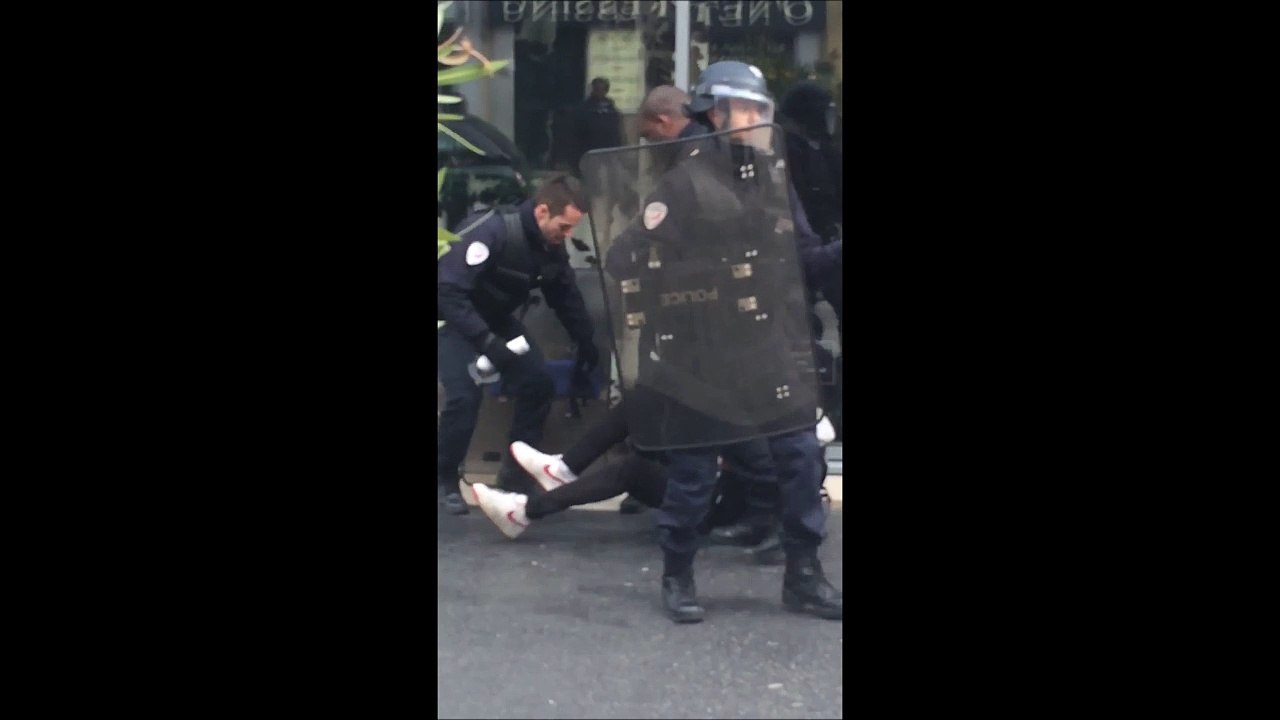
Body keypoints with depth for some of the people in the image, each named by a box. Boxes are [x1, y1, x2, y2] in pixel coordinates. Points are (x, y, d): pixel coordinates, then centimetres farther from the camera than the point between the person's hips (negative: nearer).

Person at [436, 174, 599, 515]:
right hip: (454, 318, -7)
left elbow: (565, 295, 8)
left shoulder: (552, 247, -10)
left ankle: (518, 467, 11)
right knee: (464, 395, -22)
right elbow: (449, 291, -38)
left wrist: (585, 341, 6)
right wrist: (487, 342, -42)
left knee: (538, 384, -2)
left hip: (495, 318, 7)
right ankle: (446, 480, -4)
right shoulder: (491, 232, -34)